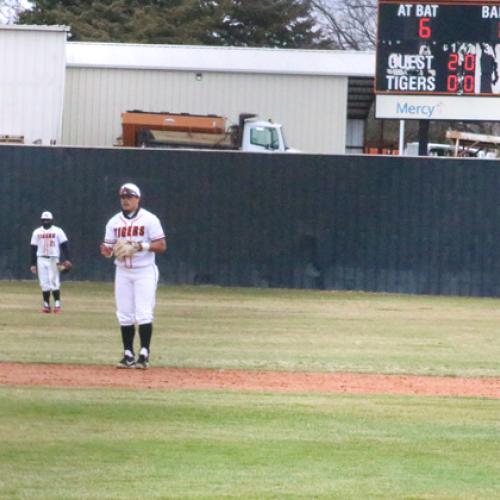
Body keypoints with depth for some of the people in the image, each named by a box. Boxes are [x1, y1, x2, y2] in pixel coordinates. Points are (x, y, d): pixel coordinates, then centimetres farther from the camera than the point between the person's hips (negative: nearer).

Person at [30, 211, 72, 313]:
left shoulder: (58, 231, 1)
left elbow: (64, 245, -3)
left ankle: (57, 304, 0)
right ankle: (46, 304, 5)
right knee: (44, 283, 0)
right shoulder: (37, 232, 9)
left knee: (54, 282, -7)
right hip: (41, 259, 3)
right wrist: (33, 264, 6)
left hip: (54, 259, -3)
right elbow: (33, 248, 11)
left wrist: (66, 260, -13)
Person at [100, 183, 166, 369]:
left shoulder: (149, 219, -4)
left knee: (144, 314, -10)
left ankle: (144, 355, -9)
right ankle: (128, 355, 8)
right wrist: (106, 250, -15)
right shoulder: (114, 222, 9)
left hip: (144, 271, -4)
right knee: (124, 315, 3)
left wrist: (140, 246, -20)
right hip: (122, 272, 4)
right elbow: (108, 250, 9)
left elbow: (161, 246, -7)